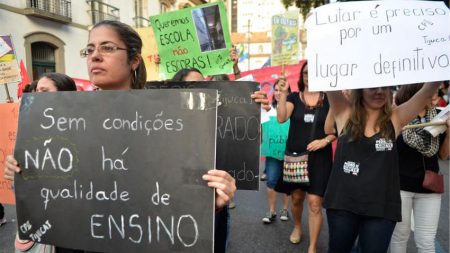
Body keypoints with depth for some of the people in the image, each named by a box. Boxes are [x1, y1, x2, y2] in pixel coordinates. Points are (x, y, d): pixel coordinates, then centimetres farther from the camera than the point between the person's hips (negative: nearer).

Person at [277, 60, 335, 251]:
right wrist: (283, 92, -22)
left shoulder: (328, 100, 1)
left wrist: (325, 140, -13)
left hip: (319, 157, -1)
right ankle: (297, 227, 44)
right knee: (296, 198, 14)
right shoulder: (294, 97, 2)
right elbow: (281, 118, -14)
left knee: (314, 203, -5)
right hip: (294, 155, 1)